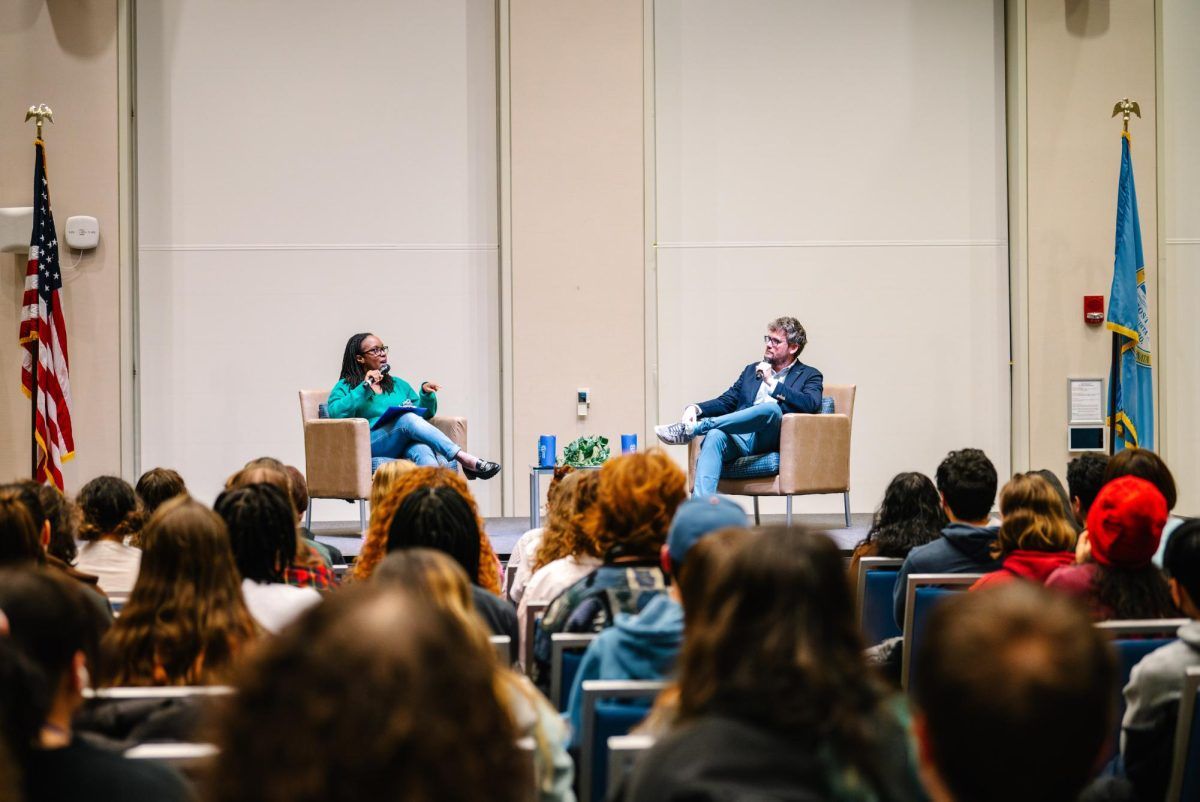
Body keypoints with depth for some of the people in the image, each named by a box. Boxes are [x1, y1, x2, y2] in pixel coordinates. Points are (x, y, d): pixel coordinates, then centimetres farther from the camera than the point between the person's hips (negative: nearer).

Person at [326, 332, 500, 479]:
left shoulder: (398, 384, 31)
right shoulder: (345, 387, 17)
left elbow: (425, 413, 28)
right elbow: (335, 412, -4)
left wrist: (426, 394, 8)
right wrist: (365, 388, -5)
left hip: (406, 445, 3)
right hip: (372, 444, -3)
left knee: (422, 449, -36)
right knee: (408, 419, -33)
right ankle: (466, 460, -43)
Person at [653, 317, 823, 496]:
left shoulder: (809, 375, 15)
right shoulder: (752, 370, 29)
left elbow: (811, 404, -6)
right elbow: (725, 402, 22)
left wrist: (772, 382, -7)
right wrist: (696, 408, 1)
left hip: (770, 441, -3)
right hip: (741, 437, 3)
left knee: (771, 408, -36)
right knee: (714, 436, -32)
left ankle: (692, 428, -31)